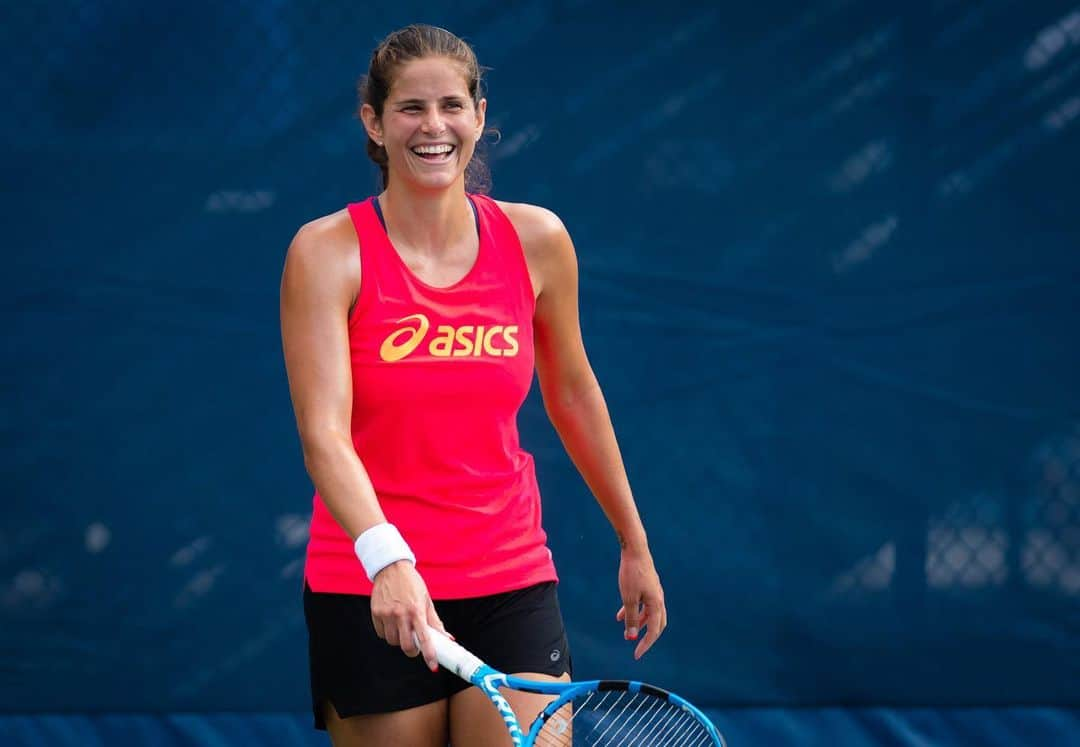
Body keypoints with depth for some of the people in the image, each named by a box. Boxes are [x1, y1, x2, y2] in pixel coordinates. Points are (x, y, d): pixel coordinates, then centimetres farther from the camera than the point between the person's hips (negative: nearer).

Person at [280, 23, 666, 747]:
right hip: (371, 597, -2)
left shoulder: (537, 240, 3)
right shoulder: (328, 252, -7)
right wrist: (387, 559, -35)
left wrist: (633, 543, 23)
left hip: (513, 585, 2)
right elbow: (323, 433, -19)